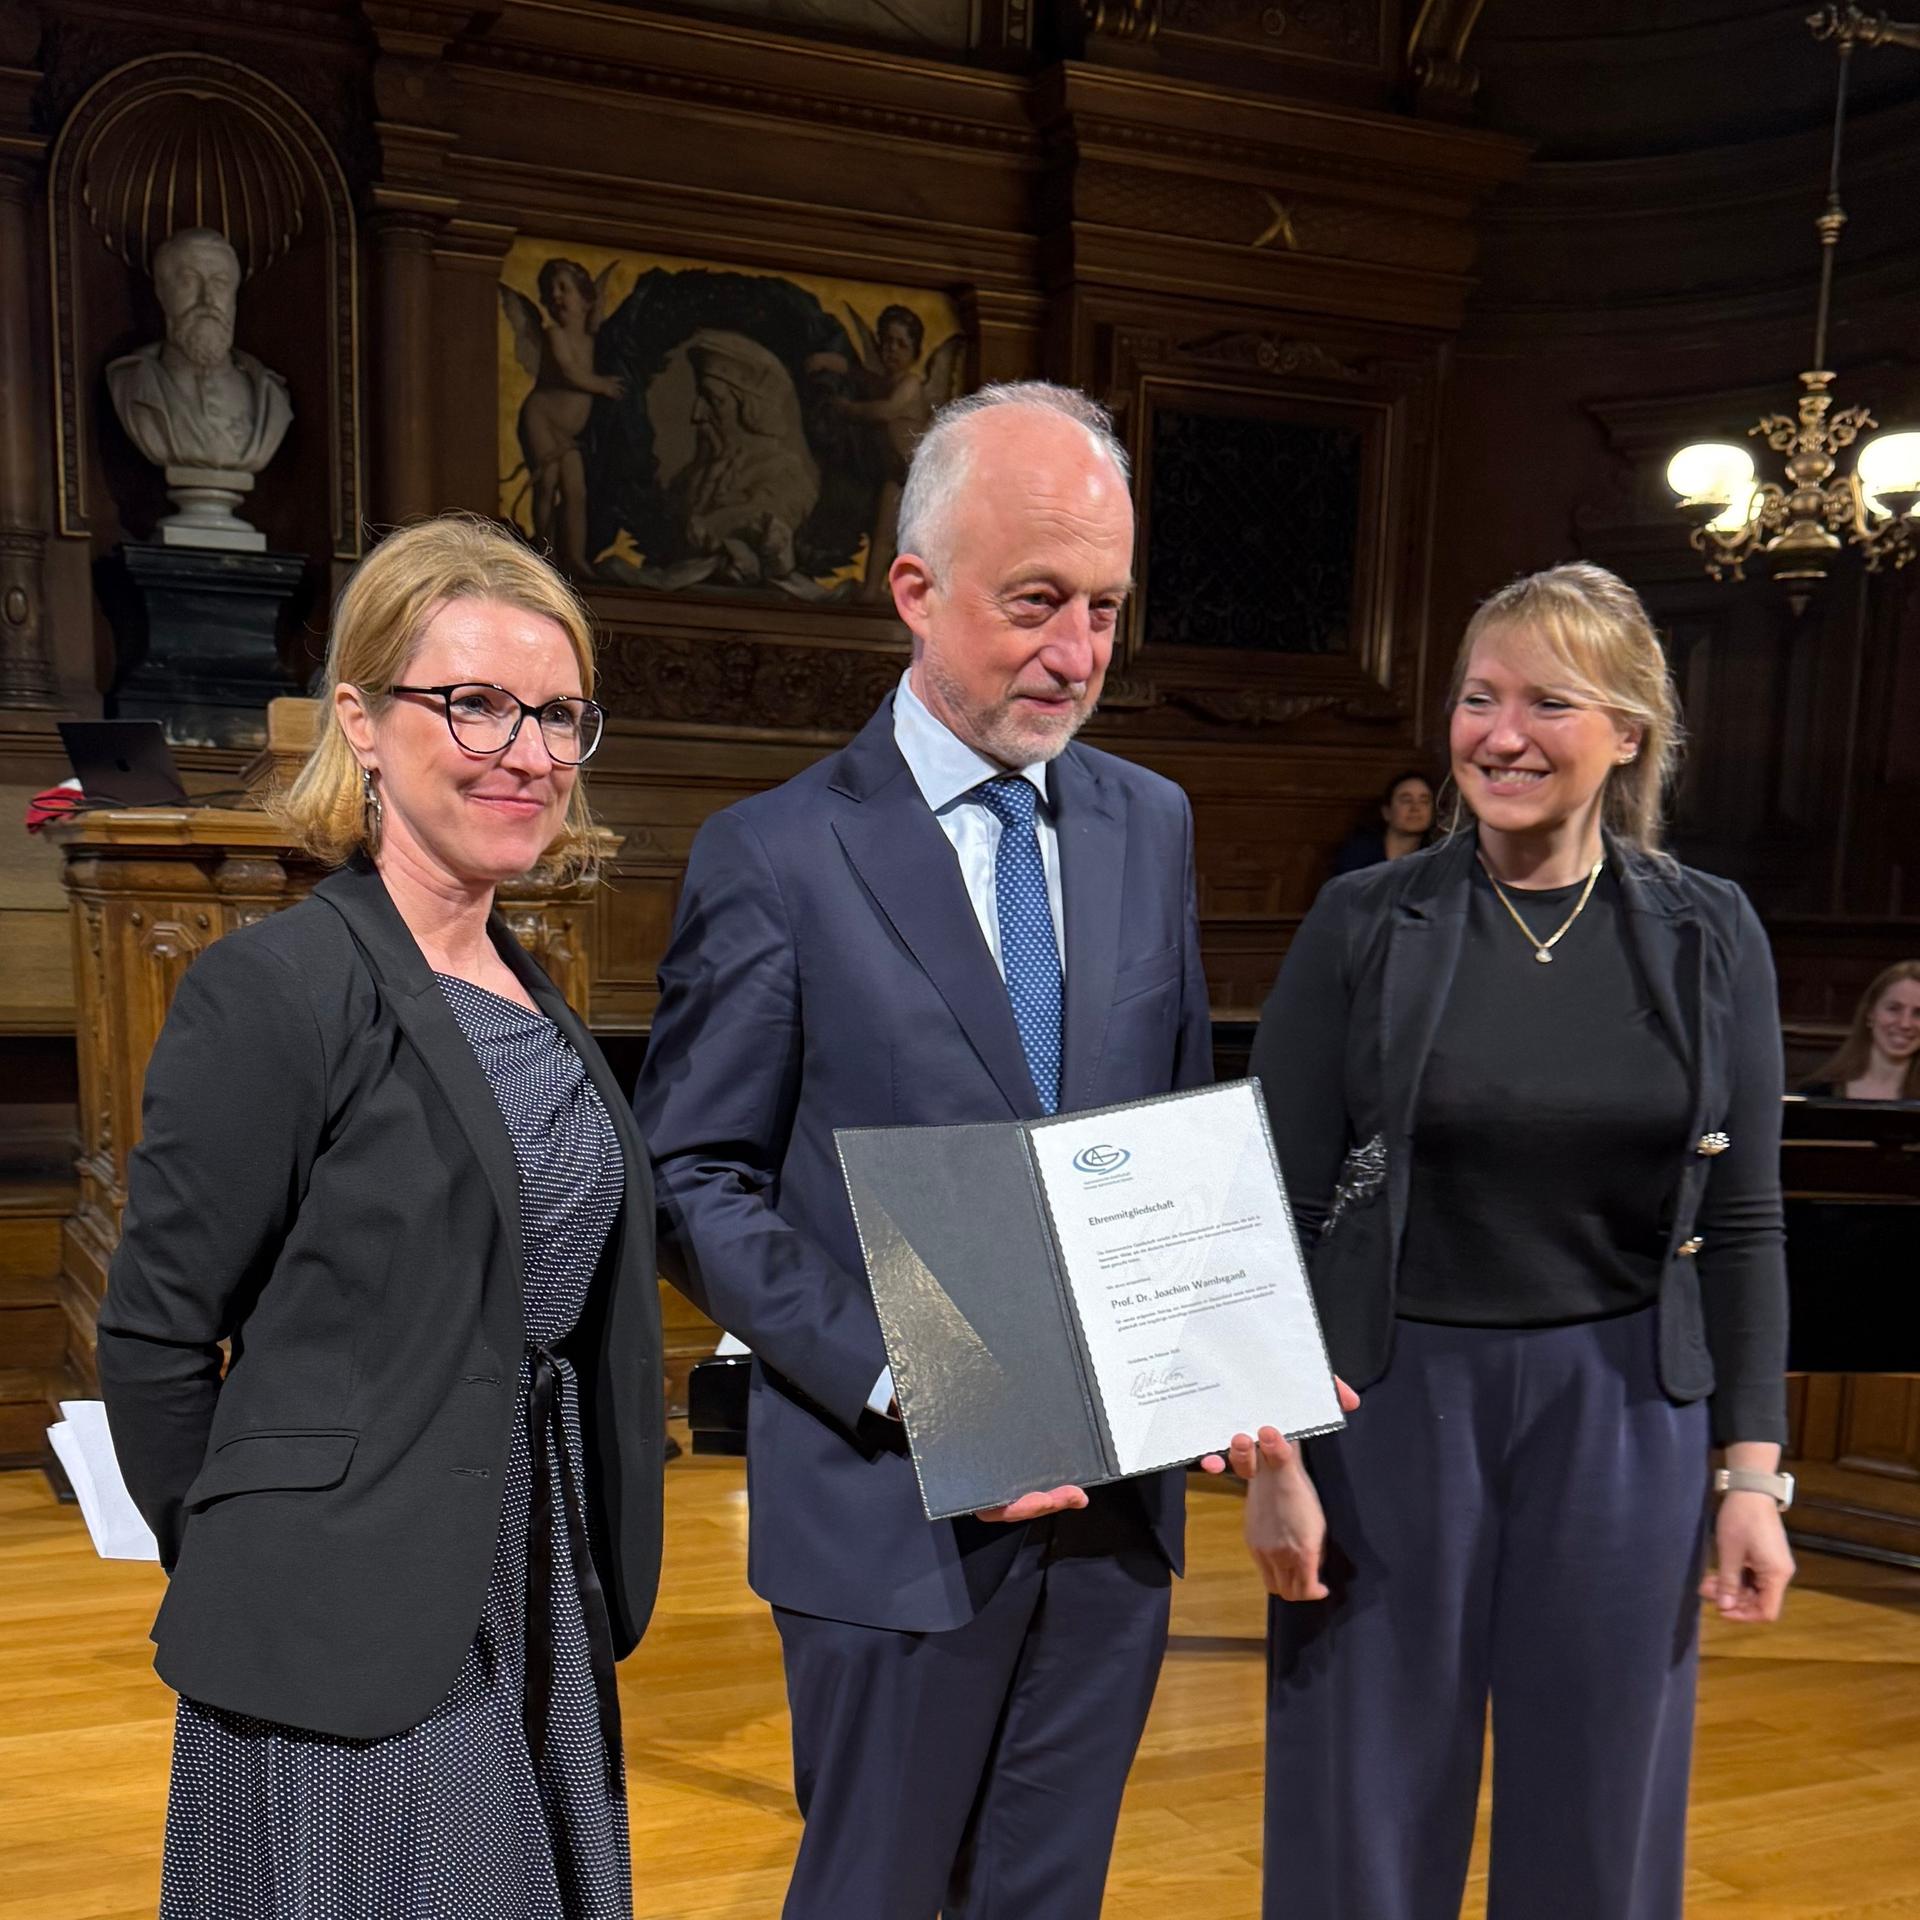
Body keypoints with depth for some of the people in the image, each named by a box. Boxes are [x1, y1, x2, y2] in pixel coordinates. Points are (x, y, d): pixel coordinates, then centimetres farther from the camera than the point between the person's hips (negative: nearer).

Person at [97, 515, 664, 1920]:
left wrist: (594, 1579, 13)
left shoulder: (534, 999, 8)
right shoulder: (273, 993, -16)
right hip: (353, 1651, -7)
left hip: (542, 1618, 7)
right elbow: (156, 1340, -12)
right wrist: (255, 1583, -2)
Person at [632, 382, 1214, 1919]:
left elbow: (1186, 1122, 12)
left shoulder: (1151, 825, 5)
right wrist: (900, 1385, -19)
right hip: (897, 1495, -4)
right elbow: (698, 1184, -9)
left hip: (1119, 1491, 5)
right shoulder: (777, 856, -11)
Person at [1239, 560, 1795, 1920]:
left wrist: (1754, 1471, 1)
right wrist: (1272, 1457, -7)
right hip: (1394, 1402, -1)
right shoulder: (1366, 925, -5)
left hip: (1620, 1416, 2)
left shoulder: (1708, 935, 1)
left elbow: (1742, 1224, 4)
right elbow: (1284, 1211, -4)